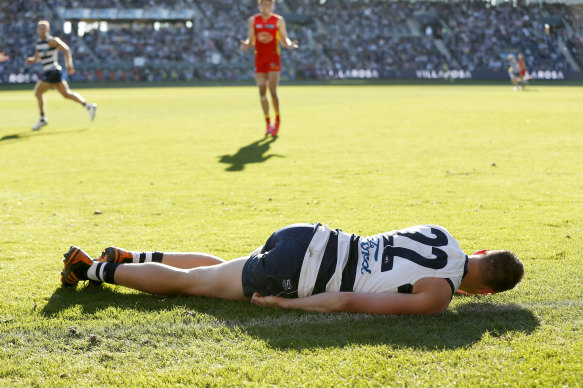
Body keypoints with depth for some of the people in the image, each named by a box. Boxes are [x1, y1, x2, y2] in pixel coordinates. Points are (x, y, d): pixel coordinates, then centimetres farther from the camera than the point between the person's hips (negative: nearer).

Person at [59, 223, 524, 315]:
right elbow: (349, 302, -20)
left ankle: (129, 257, 33)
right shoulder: (438, 295, -18)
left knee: (222, 268, 33)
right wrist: (283, 304, -11)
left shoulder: (440, 232, 3)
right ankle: (92, 269, 17)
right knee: (190, 283, 8)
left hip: (310, 237, 7)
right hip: (293, 275, -7)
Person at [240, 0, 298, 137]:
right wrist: (246, 45, -14)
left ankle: (277, 120, 7)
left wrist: (289, 45, -20)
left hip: (274, 59, -3)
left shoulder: (279, 21, 0)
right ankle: (268, 125, 9)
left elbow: (284, 40, 2)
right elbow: (250, 39, 9)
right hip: (259, 59, 3)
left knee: (273, 91, -13)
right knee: (262, 93, 1)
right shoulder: (253, 20, 7)